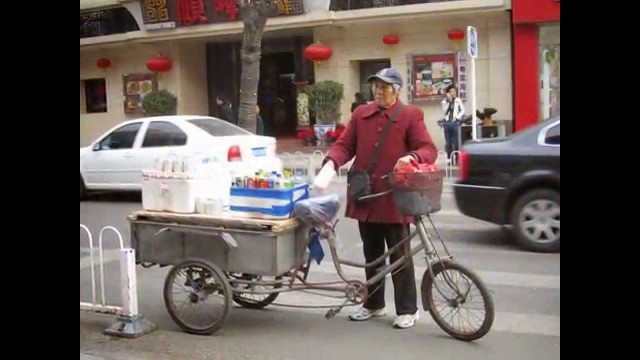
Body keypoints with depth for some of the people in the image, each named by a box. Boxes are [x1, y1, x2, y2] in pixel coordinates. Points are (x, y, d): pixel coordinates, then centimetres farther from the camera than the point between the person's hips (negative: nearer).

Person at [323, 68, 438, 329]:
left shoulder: (410, 115, -3)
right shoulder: (361, 114, 10)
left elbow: (429, 150, -7)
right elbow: (344, 145, 8)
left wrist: (412, 157, -29)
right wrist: (332, 162, -12)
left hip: (395, 198, -5)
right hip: (365, 196, 5)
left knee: (399, 256, 2)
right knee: (371, 255, 16)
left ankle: (407, 310, 14)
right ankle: (373, 304, 30)